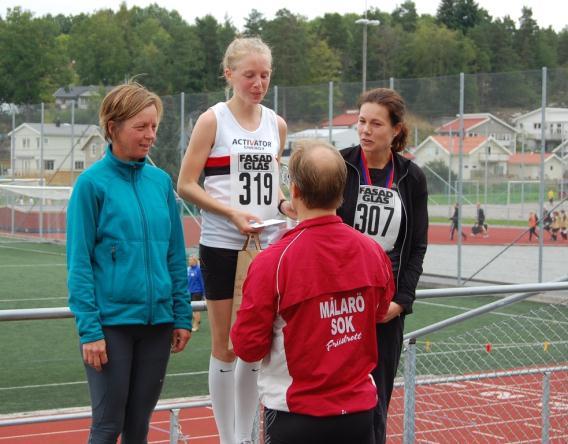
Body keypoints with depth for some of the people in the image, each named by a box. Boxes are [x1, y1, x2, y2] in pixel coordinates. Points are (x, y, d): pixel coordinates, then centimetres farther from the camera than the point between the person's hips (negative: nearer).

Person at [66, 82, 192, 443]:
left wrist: (182, 315, 6)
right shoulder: (93, 183, -7)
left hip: (157, 321, 5)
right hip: (111, 322, -4)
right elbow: (79, 263, -8)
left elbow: (175, 256, 11)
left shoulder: (161, 181, 7)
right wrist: (89, 329, -13)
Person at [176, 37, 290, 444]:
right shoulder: (213, 120, -5)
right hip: (223, 247, -4)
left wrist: (284, 203, 0)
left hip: (266, 246, 5)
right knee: (226, 347, 3)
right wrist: (233, 213, -18)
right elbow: (186, 185, -7)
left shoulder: (277, 124, 9)